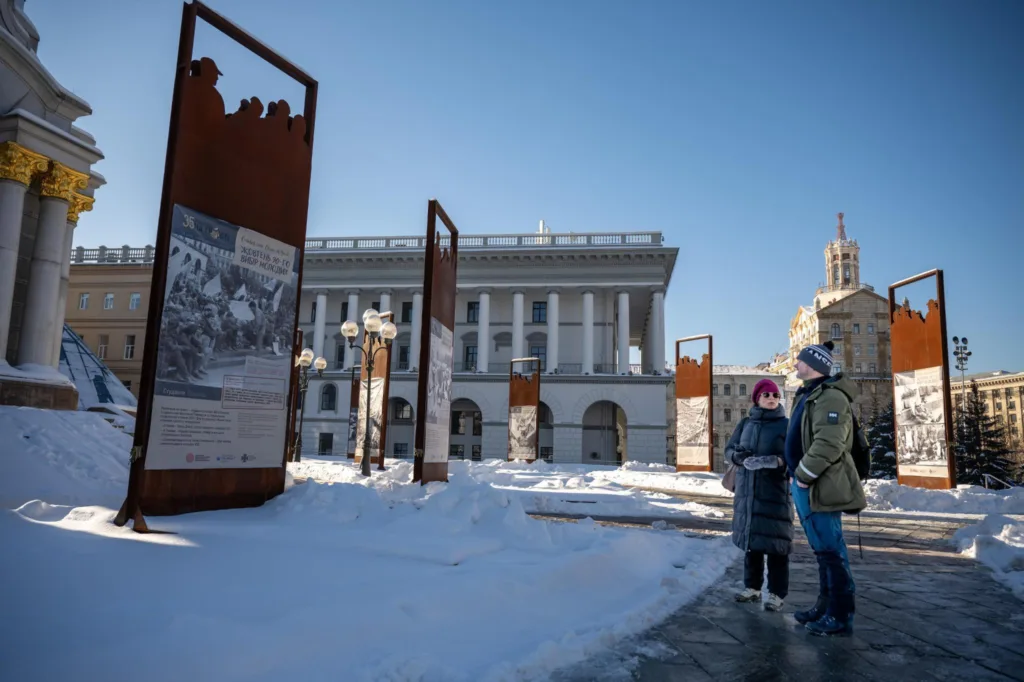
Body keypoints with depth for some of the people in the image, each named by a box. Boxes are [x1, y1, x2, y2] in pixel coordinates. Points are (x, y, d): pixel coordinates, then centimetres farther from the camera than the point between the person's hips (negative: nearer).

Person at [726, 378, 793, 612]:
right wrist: (738, 456, -13)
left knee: (775, 542, -2)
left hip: (775, 492, -4)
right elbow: (729, 449, 9)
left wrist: (774, 461, -26)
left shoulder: (786, 425, -2)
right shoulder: (746, 423, 10)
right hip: (747, 492, 4)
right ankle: (752, 587, 24)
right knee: (750, 540, 12)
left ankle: (777, 594, 7)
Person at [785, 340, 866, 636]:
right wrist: (796, 473, 15)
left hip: (819, 487, -11)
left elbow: (828, 443, -25)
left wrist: (804, 474, -19)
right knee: (822, 549, 17)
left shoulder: (830, 397, -16)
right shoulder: (809, 395, 17)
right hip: (806, 485, 11)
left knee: (830, 550, -4)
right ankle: (826, 604, 27)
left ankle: (840, 616, 4)